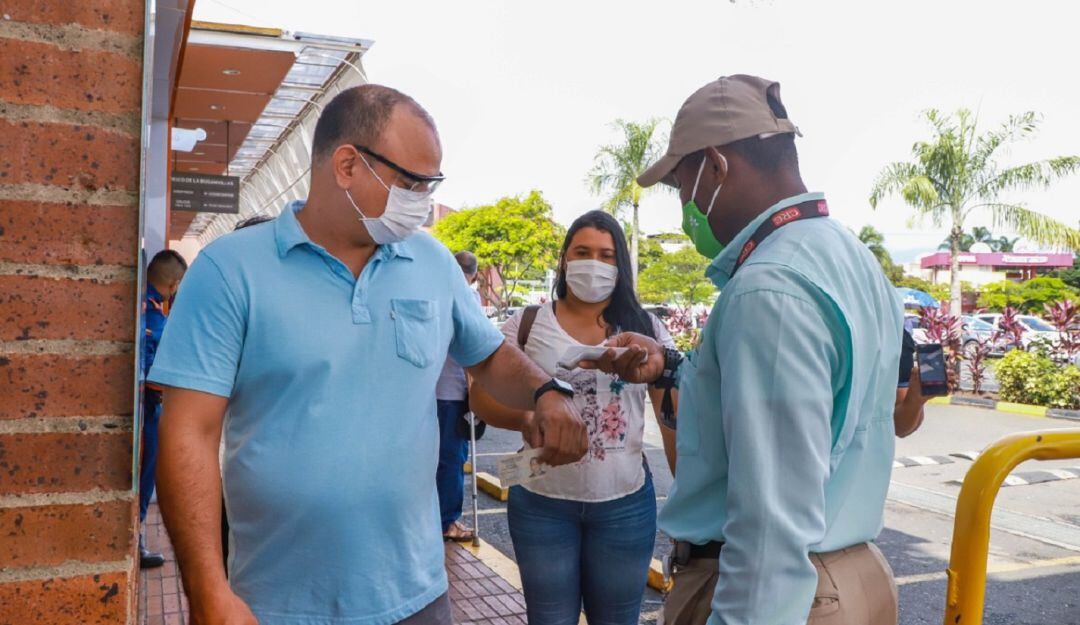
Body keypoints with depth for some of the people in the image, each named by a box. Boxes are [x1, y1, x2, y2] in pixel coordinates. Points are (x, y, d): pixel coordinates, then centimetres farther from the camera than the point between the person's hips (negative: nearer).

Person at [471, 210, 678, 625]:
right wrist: (533, 415, -20)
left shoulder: (646, 329, 1)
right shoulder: (528, 324, -1)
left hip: (625, 505, 1)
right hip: (542, 504, 0)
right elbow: (483, 397, -1)